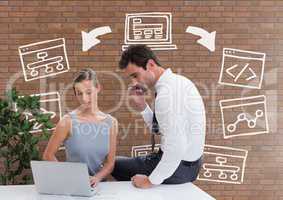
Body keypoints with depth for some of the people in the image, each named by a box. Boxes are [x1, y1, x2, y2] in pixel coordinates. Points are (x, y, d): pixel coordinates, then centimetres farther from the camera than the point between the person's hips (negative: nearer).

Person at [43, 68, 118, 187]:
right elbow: (48, 155, -1)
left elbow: (110, 163, 4)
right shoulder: (68, 121, -7)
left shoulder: (111, 122, 0)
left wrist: (97, 178, -13)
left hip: (98, 185, 2)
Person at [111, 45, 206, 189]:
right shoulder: (176, 81, 3)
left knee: (115, 163, 7)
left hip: (176, 167, -9)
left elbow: (176, 147, -30)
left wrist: (151, 181, -20)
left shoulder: (167, 93, -26)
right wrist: (142, 107, -3)